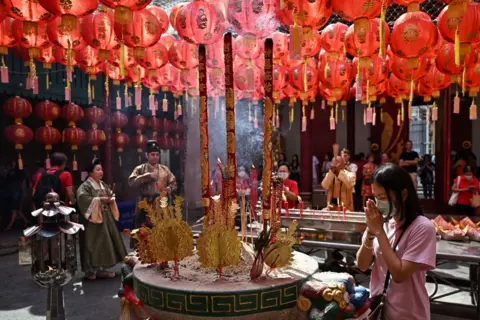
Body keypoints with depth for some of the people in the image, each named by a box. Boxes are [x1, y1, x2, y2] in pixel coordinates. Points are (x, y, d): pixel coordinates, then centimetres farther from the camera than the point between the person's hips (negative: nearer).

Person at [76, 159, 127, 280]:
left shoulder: (103, 184, 13)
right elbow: (82, 197, -27)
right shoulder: (85, 186, -11)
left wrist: (110, 199, -5)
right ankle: (91, 270, 6)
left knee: (105, 242, 9)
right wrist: (99, 199, -23)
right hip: (94, 219, -8)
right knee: (93, 244, -5)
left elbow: (111, 195, 19)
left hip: (106, 217, 8)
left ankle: (102, 269, 18)